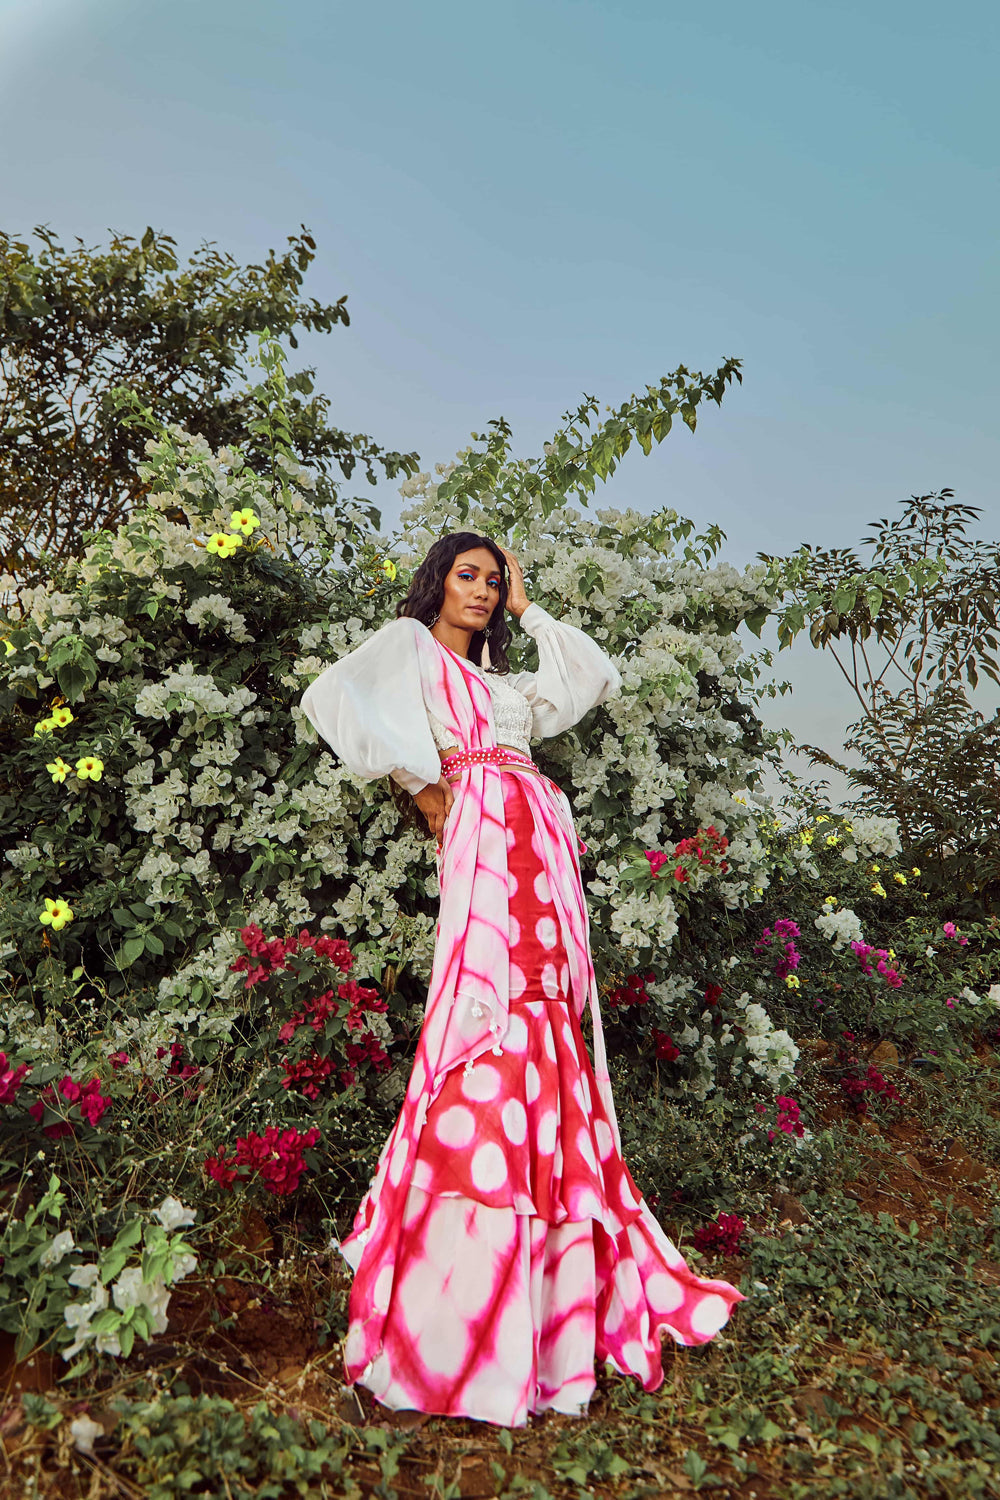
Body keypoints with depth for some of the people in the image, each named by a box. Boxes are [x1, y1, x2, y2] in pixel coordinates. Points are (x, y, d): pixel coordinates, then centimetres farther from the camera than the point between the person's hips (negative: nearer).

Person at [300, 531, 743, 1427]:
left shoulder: (503, 684, 32)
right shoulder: (409, 644, 13)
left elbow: (596, 678, 32)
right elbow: (332, 696, -6)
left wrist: (528, 610, 32)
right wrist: (421, 783, -7)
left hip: (544, 848, 7)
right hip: (488, 830, -7)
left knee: (546, 1031, 2)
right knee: (492, 1018, -16)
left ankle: (550, 1294, 11)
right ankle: (449, 1320, -9)